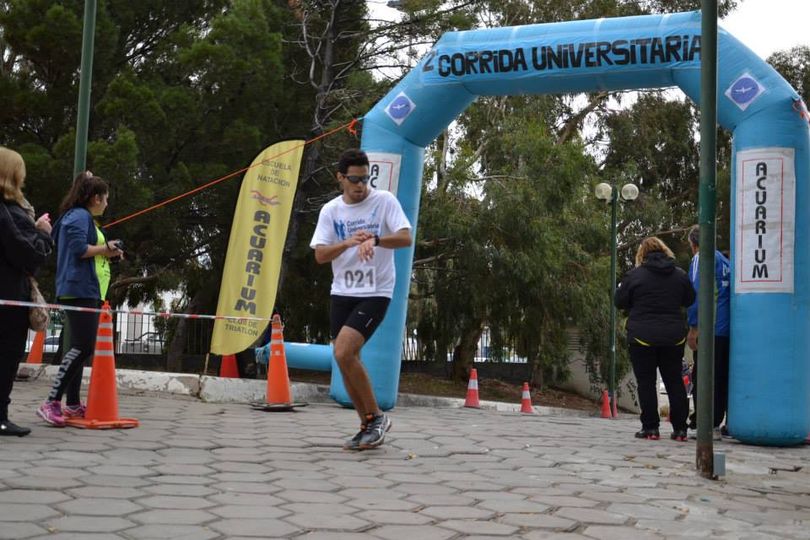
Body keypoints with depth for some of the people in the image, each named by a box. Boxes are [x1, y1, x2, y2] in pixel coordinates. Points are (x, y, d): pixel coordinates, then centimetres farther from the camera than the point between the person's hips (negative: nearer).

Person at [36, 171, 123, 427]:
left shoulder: (84, 218, 22)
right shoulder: (79, 216, -8)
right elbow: (78, 248, -21)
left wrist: (106, 254, 9)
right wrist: (105, 248, -8)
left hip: (87, 291, 11)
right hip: (80, 290, -11)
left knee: (79, 348, 11)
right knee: (82, 347, -16)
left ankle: (73, 404, 15)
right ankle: (52, 403, -18)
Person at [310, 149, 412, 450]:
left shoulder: (384, 201, -5)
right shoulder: (330, 210, 5)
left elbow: (406, 238, -15)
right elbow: (320, 255, -3)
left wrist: (374, 239, -33)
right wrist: (347, 243, -22)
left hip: (375, 293, -5)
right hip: (342, 293, 5)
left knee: (343, 353, -20)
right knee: (345, 359, 5)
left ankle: (376, 416, -1)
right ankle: (369, 427, 20)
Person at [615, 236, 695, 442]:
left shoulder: (635, 275, -7)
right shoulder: (679, 274, 5)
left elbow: (620, 302, -1)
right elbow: (689, 300, 16)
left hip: (643, 337, -3)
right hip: (673, 337, 4)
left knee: (646, 381, 3)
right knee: (674, 381, 10)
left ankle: (650, 427, 1)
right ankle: (680, 428, 10)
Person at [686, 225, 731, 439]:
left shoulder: (701, 258, -5)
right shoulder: (725, 260, 19)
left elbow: (697, 292, -15)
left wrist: (693, 328, -15)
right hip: (729, 331, 8)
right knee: (723, 378, 11)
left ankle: (708, 426, -8)